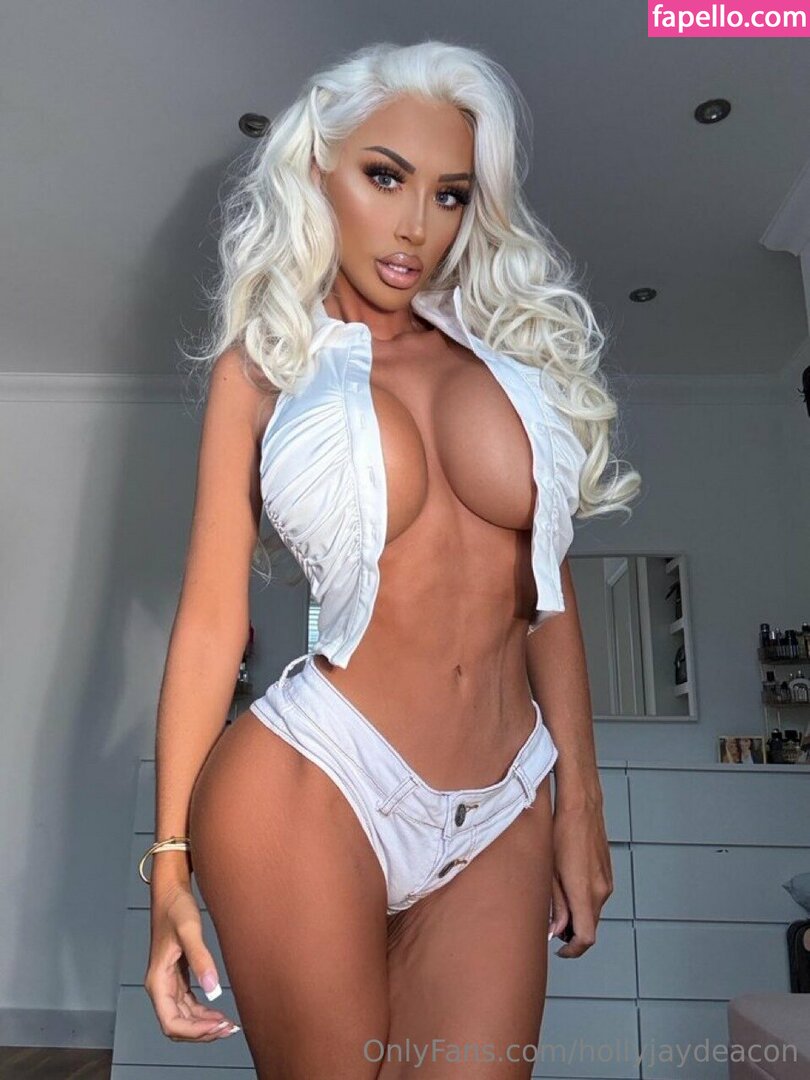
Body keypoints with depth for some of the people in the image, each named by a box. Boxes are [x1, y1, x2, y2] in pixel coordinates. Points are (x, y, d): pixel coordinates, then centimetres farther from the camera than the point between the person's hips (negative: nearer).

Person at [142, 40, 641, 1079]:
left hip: (503, 815, 3)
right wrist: (171, 862, -1)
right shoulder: (264, 363, 3)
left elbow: (545, 585, 10)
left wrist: (580, 796, 10)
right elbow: (211, 616, -1)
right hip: (310, 789, -2)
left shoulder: (515, 345, 8)